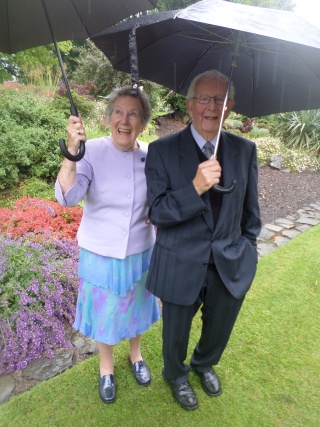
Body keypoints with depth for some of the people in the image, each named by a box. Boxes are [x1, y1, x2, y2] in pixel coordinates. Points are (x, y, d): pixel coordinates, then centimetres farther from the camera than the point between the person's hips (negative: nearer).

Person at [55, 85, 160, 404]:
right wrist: (72, 150, -37)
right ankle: (106, 366, 48)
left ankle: (135, 354, 54)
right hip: (100, 253, -2)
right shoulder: (92, 151, -16)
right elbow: (67, 196, -27)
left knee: (136, 306, 23)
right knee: (104, 311, 18)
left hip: (139, 251, 2)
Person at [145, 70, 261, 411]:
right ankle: (176, 375, 56)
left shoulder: (245, 150, -3)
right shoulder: (162, 150, -13)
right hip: (181, 266, -3)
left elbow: (250, 210, 6)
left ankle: (204, 364, 62)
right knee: (176, 334, 21)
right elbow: (157, 213, -16)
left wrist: (248, 251, 9)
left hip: (231, 265, 3)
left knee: (219, 329, 26)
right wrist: (195, 188, -31)